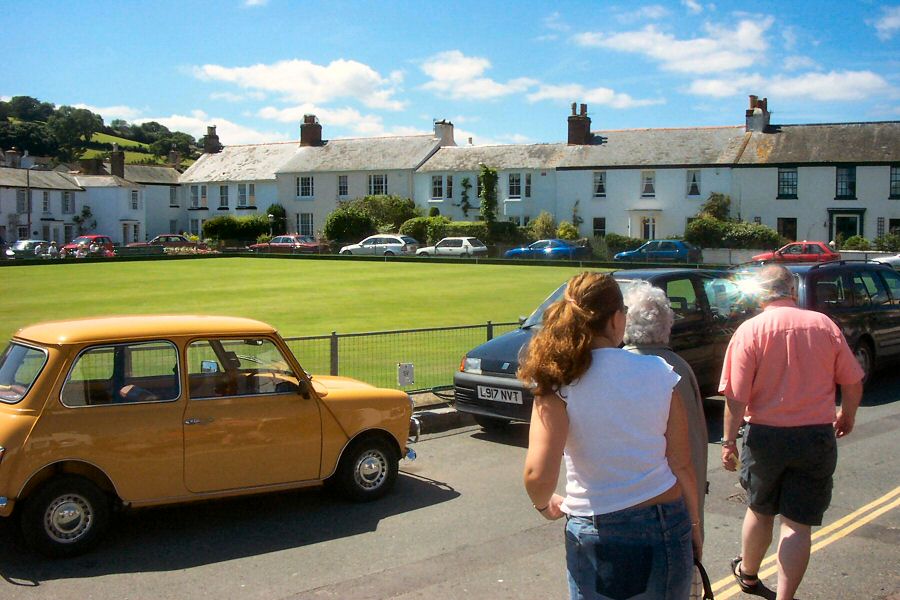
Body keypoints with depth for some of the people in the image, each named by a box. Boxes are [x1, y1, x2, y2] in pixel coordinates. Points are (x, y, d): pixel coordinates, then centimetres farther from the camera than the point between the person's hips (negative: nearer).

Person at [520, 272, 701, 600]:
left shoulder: (559, 383, -12)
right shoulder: (660, 372, -5)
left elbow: (539, 475, -21)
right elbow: (681, 464, -1)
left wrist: (544, 504, 1)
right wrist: (694, 524, 13)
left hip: (597, 534, -2)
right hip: (667, 525, 2)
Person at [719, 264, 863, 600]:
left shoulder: (750, 330, -11)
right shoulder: (824, 325, -3)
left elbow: (736, 398, -14)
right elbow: (853, 384, 3)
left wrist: (729, 441, -4)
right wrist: (848, 416, 22)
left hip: (765, 435, 0)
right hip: (817, 437, 1)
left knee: (759, 510, 20)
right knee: (797, 523, 6)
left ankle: (748, 573, 41)